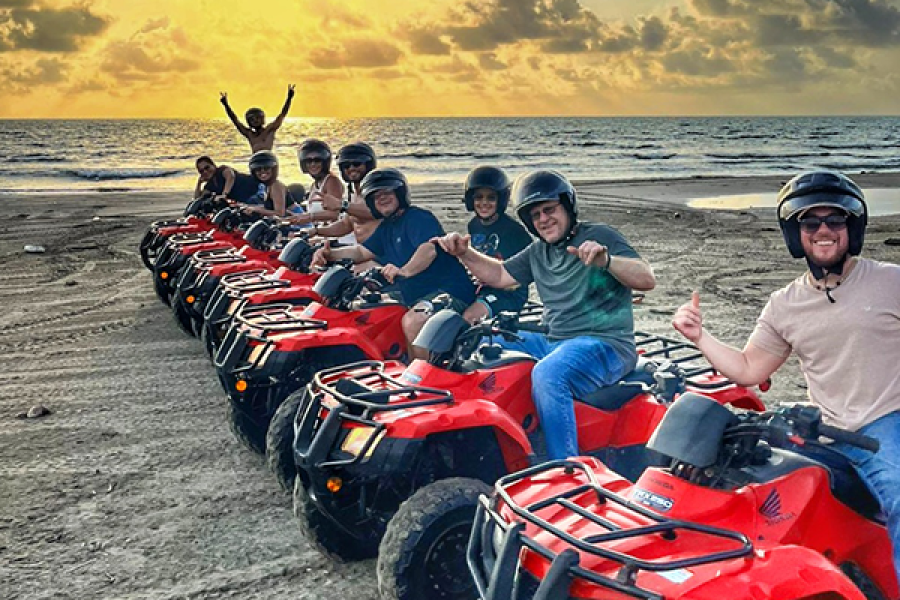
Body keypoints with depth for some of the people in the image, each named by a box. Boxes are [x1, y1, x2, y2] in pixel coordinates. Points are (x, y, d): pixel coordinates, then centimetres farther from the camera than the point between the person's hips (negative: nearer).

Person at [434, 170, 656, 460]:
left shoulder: (600, 237, -5)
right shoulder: (538, 252, 17)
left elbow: (647, 280, -16)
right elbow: (500, 276, 25)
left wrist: (606, 261, -34)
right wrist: (464, 253, 9)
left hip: (606, 344, -8)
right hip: (554, 343, 8)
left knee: (548, 374, -37)